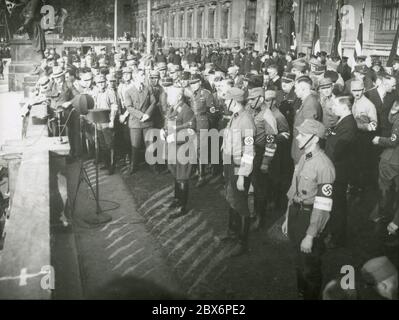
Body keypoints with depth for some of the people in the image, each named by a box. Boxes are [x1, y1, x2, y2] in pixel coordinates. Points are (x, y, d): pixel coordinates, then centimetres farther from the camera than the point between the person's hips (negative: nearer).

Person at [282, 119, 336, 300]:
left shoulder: (323, 165, -23)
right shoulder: (304, 158, 3)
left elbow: (322, 207, -24)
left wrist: (310, 236, -22)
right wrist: (287, 218, 15)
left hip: (311, 219, -8)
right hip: (296, 215, 8)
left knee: (310, 267, 10)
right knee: (299, 262, 24)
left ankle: (311, 296, 32)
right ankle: (300, 293, 44)